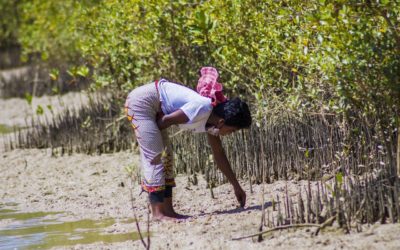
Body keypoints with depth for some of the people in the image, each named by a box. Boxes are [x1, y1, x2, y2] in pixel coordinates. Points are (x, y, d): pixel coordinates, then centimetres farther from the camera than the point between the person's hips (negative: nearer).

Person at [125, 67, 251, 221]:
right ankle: (158, 213, -12)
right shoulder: (202, 109, -25)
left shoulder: (211, 121, 4)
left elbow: (219, 155, 13)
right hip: (141, 100, -10)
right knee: (154, 156, -12)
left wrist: (236, 186, 16)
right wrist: (154, 133, 2)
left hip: (154, 108, 10)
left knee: (165, 156, 9)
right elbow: (166, 120, -19)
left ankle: (167, 210, 10)